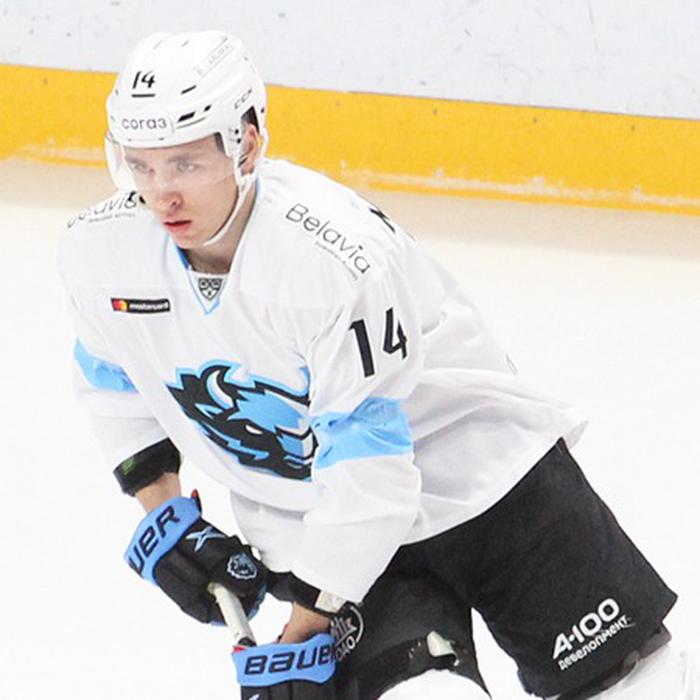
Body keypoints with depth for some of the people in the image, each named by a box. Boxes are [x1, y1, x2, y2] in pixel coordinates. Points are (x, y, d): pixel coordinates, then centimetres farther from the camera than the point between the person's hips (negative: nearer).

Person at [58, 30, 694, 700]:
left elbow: (367, 471, -29)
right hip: (298, 511, 3)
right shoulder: (98, 251, -14)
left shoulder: (339, 255, -32)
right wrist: (161, 512, 4)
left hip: (472, 468, -3)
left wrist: (304, 634, -25)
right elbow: (113, 378, 10)